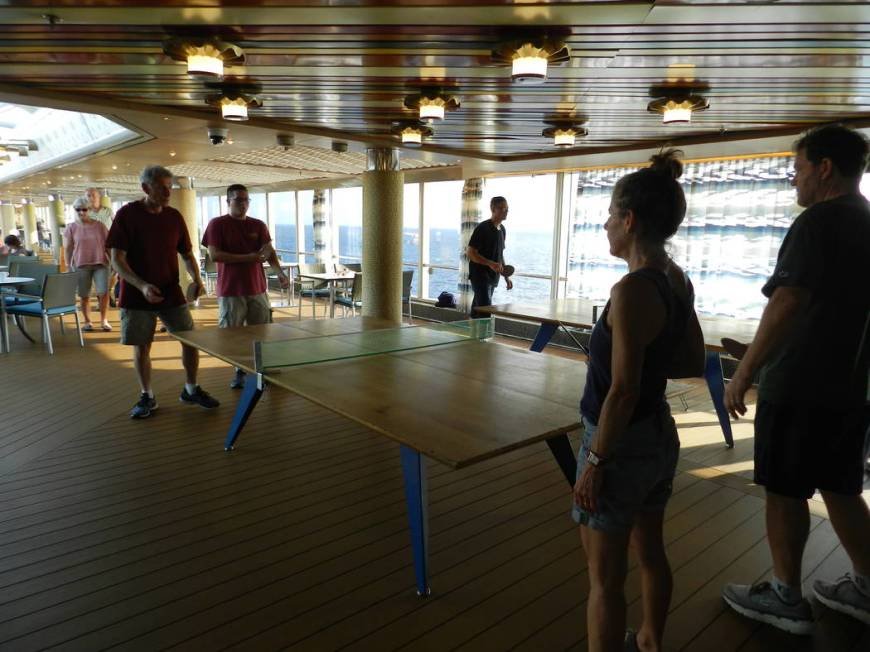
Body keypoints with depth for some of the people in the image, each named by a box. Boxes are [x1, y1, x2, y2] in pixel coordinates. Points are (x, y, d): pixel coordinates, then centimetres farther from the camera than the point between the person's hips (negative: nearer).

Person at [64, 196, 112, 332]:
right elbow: (67, 249, 5)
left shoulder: (99, 225, 6)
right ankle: (87, 321, 14)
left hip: (101, 263, 0)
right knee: (84, 295, 3)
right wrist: (68, 266, -1)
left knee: (103, 292, -8)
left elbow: (108, 244, 8)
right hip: (81, 265, 0)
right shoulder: (71, 227, 5)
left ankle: (103, 320, 5)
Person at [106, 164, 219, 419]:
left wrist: (197, 279, -8)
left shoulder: (174, 216, 3)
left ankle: (191, 390, 19)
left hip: (171, 293, 3)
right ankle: (146, 397, 23)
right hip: (137, 295, -3)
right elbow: (117, 259, -11)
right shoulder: (127, 215, -8)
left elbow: (187, 254, 11)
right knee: (141, 347, 5)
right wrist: (142, 286, -26)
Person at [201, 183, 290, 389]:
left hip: (257, 289, 3)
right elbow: (214, 255, -10)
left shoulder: (258, 225, 10)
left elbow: (269, 251, 2)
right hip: (231, 291, -3)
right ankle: (240, 372, 18)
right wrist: (247, 258, -17)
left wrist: (279, 272, -18)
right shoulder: (217, 224, 0)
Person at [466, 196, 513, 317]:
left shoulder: (502, 230, 13)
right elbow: (470, 252, -16)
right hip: (480, 276, -8)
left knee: (476, 311, 13)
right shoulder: (483, 228, -12)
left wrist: (506, 277, 17)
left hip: (493, 278, 8)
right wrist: (490, 263, -25)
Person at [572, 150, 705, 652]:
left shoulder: (633, 290, -24)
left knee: (605, 577, 8)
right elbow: (694, 363, 11)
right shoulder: (678, 281, 1)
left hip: (624, 443, -9)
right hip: (661, 436, 9)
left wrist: (594, 462, -16)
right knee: (651, 553, 27)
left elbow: (622, 393, -24)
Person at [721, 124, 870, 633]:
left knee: (785, 491, 5)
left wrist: (743, 374, -19)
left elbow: (786, 306, -23)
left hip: (798, 387, -8)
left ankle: (786, 599, 17)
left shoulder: (819, 222, -14)